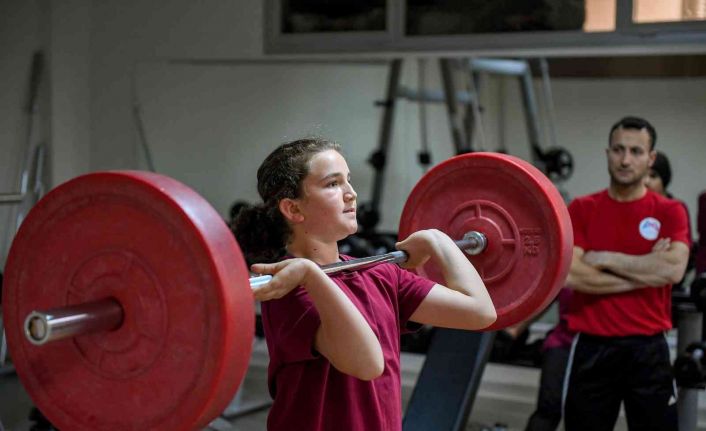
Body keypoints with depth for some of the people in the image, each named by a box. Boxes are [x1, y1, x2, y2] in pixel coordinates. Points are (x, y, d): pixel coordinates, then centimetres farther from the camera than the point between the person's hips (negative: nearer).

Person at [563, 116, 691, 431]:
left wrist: (605, 258, -11)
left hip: (648, 349, 0)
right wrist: (645, 271, -11)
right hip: (592, 348, 0)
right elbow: (570, 274, -12)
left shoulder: (670, 212, 2)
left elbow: (673, 269, -16)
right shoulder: (581, 209, 2)